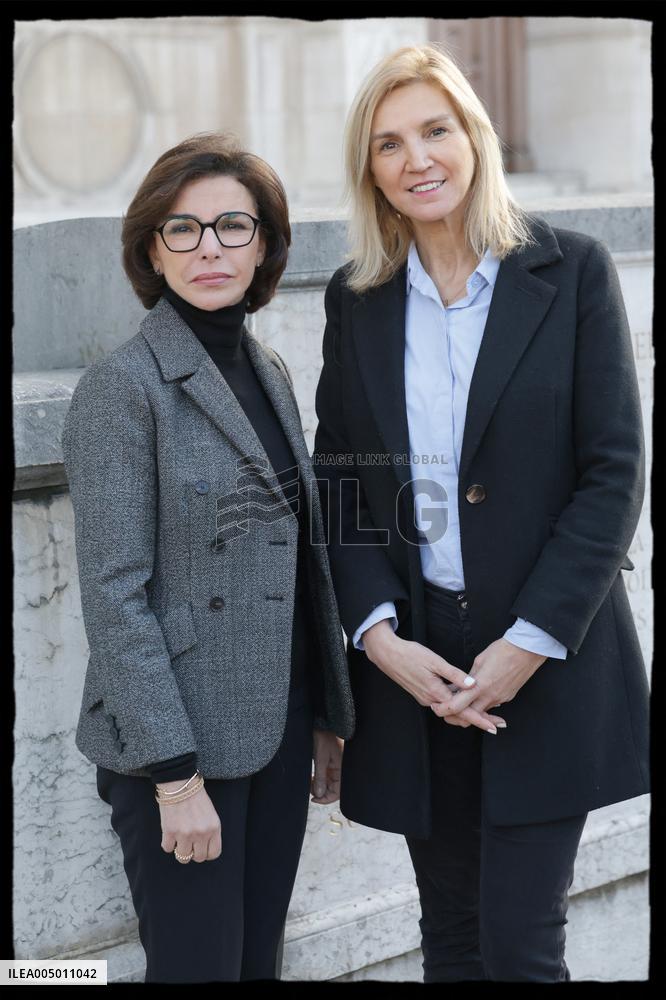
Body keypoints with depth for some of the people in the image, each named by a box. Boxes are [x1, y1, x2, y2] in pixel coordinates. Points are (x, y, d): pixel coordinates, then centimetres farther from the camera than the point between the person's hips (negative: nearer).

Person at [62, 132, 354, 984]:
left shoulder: (268, 370, 11)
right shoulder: (123, 387, -12)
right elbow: (115, 593, -15)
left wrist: (328, 717, 13)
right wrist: (176, 776, -18)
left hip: (277, 730, 7)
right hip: (181, 739, -7)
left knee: (261, 960, 15)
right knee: (200, 965, 1)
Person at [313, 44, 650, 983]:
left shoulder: (573, 270, -4)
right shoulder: (356, 298, 6)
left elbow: (615, 472, -7)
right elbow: (338, 483, 7)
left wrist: (530, 642, -14)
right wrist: (377, 632, -8)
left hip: (548, 661, -3)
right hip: (410, 661, 3)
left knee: (520, 944, -2)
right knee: (451, 937, 13)